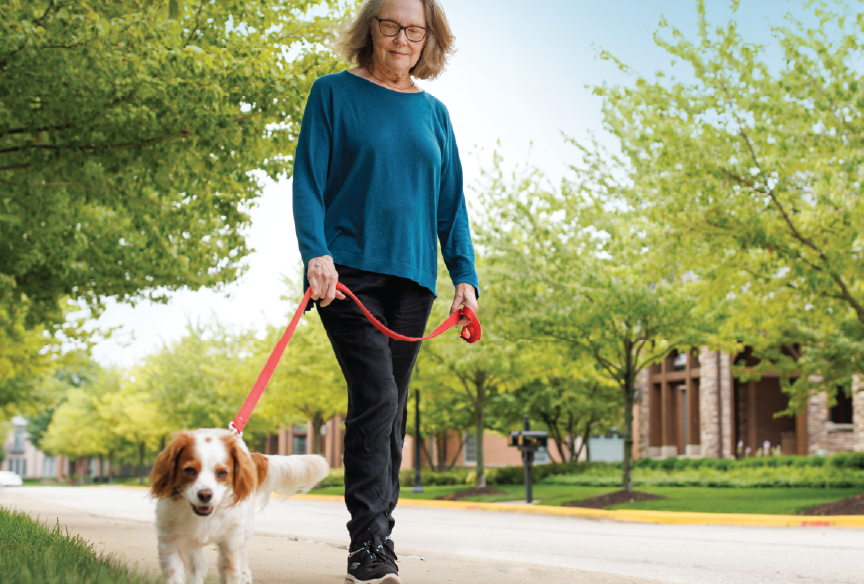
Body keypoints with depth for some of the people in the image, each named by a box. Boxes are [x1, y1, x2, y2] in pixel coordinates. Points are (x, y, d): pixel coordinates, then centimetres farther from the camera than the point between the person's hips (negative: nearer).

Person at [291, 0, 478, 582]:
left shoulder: (434, 113, 16)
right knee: (376, 397, -16)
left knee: (392, 410, 5)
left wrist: (465, 274, 5)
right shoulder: (334, 93, 5)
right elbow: (309, 180, -1)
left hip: (412, 277, 4)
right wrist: (316, 253, -16)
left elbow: (451, 202, 16)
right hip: (349, 271, -4)